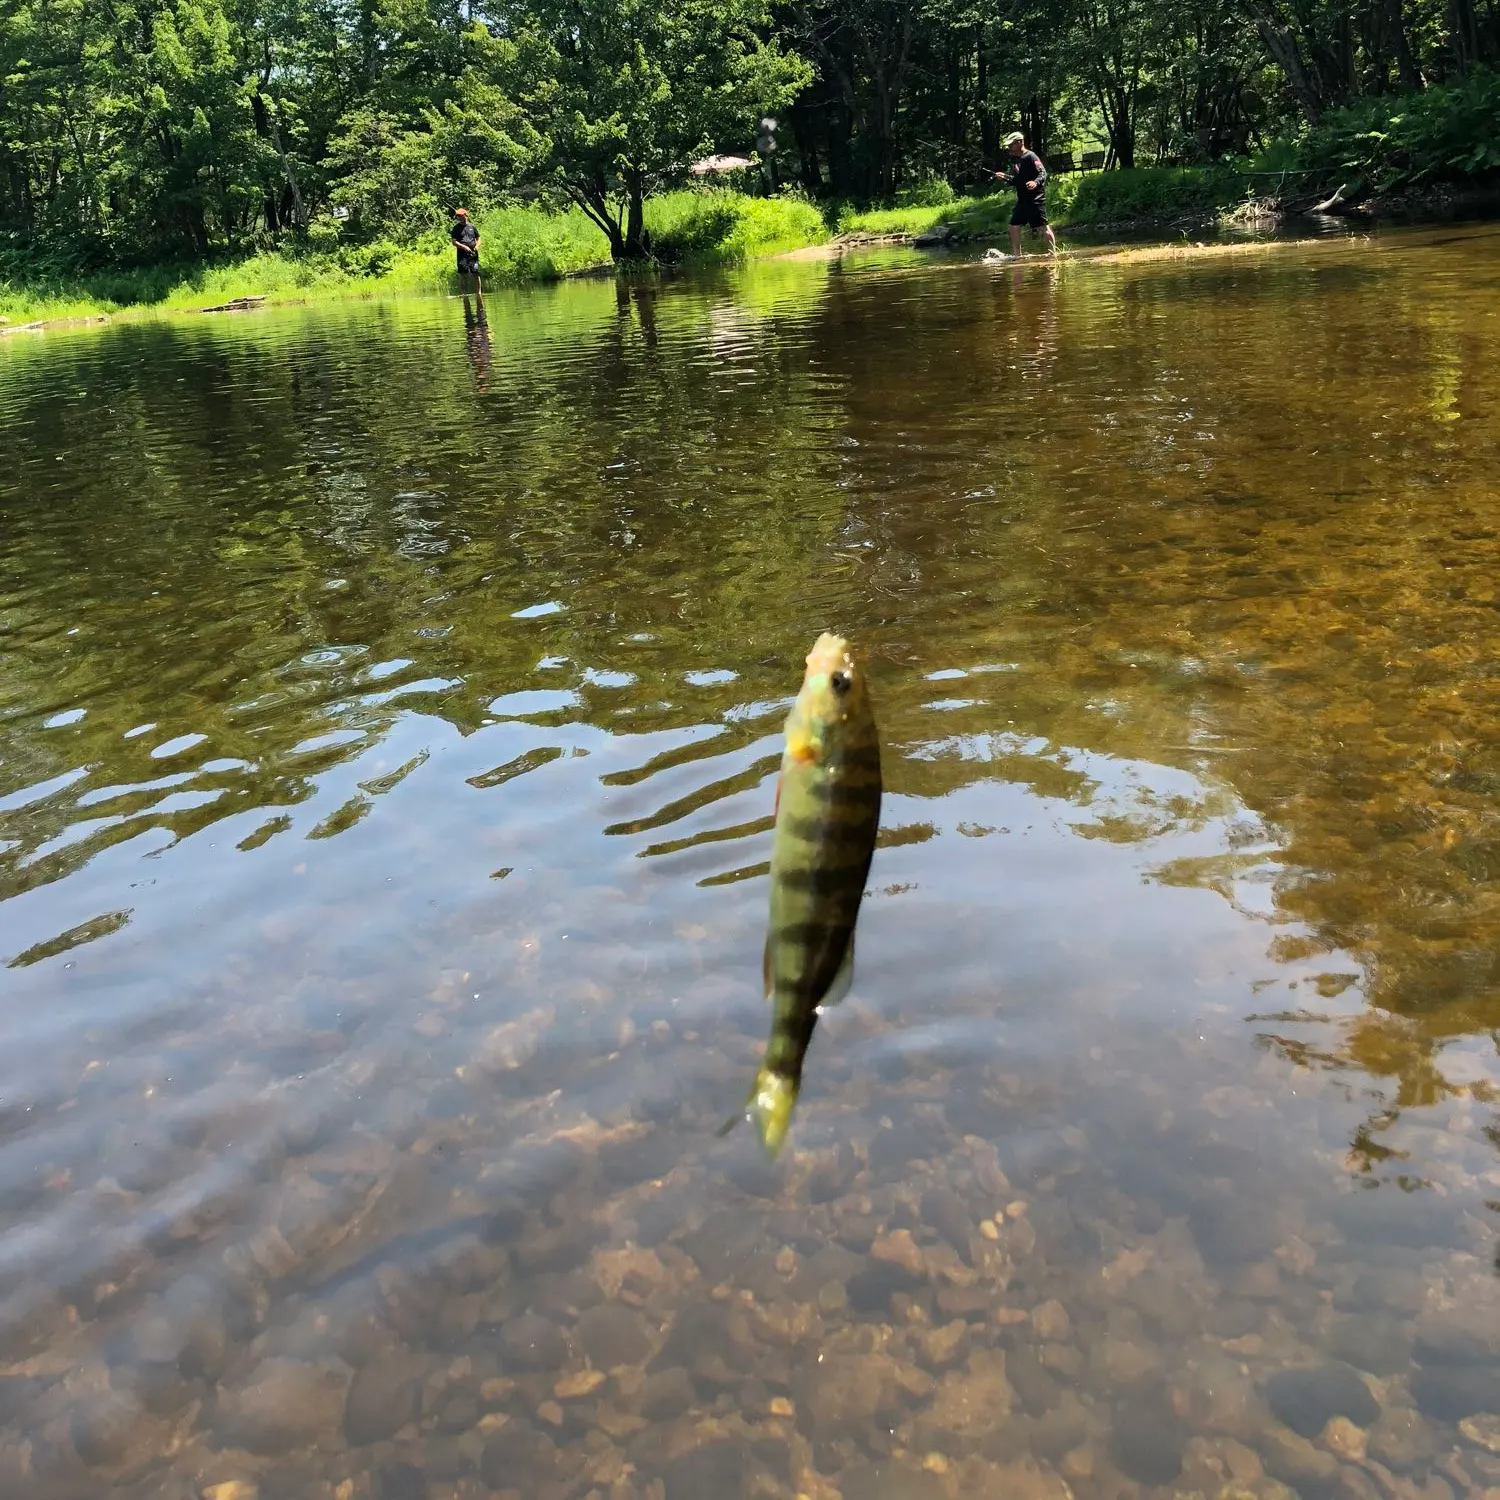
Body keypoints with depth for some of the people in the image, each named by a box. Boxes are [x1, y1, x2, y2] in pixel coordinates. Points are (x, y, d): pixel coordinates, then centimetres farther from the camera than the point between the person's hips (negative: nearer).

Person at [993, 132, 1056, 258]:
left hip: (1035, 199, -9)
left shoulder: (1031, 157, -10)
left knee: (1043, 226, -8)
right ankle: (1016, 255, 15)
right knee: (1014, 226, 8)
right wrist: (1005, 177, 10)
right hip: (1022, 200, 9)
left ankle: (1053, 252, -2)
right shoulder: (1014, 160, 15)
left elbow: (1043, 173, -17)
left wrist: (1036, 182, -36)